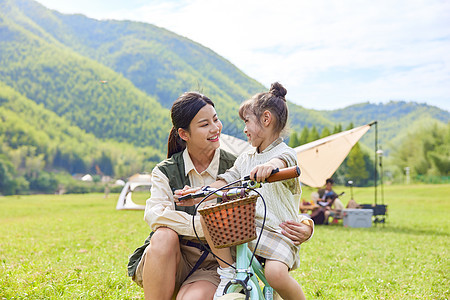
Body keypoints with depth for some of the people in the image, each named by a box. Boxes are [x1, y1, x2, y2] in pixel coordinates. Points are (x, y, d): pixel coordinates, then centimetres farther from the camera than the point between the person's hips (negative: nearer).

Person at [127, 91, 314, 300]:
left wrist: (305, 227, -22)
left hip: (214, 267, -2)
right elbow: (154, 214, -18)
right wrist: (203, 227, -34)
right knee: (164, 236, -31)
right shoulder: (165, 172, 1)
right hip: (172, 266, 2)